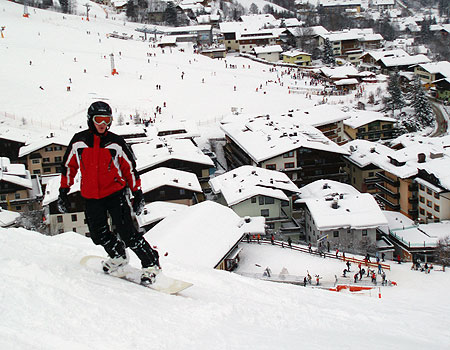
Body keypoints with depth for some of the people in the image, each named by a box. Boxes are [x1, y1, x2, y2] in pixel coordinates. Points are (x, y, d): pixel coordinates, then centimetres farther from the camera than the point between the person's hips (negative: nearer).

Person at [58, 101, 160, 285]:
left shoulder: (116, 142, -5)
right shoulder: (79, 141, 0)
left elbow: (130, 168, 2)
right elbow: (68, 166, 12)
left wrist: (137, 193, 0)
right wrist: (63, 191, 10)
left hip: (115, 193, -3)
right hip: (91, 197, 3)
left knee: (126, 232, -11)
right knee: (98, 235, 2)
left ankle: (151, 264, 1)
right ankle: (119, 256, 31)